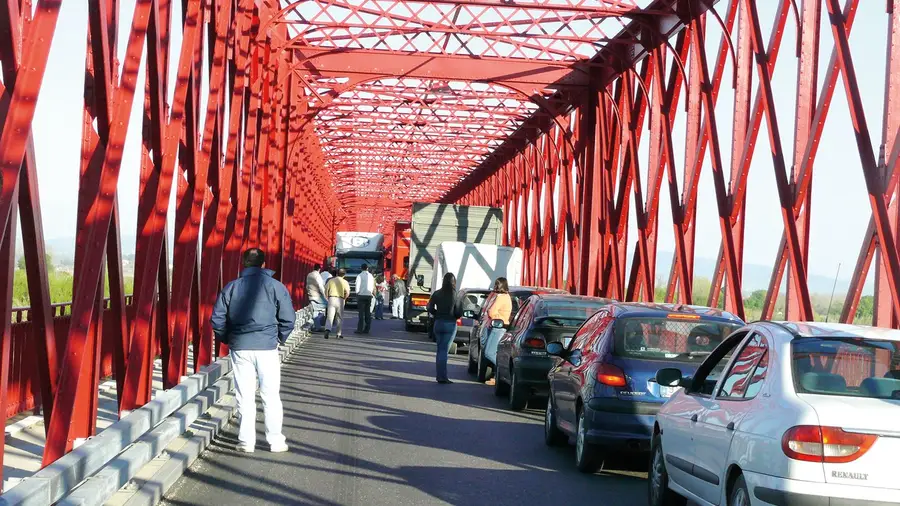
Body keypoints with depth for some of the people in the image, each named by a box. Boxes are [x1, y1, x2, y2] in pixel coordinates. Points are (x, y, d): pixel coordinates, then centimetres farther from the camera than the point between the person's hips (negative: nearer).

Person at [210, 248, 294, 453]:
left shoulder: (231, 287, 3)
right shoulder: (275, 286, -1)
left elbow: (217, 320, 2)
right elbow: (288, 319, -1)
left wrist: (228, 340, 15)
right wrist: (279, 338, 14)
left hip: (239, 349, 1)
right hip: (267, 348, -1)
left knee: (245, 396, 7)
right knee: (271, 396, 7)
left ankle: (246, 441, 8)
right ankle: (275, 440, 10)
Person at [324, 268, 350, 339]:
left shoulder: (331, 280, 7)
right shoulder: (345, 282, 3)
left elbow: (326, 290, 3)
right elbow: (347, 293, -6)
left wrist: (328, 298, 15)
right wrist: (344, 299, 10)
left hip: (331, 299, 1)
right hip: (340, 300, -1)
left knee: (330, 317, -3)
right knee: (340, 318, 10)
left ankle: (327, 329, -27)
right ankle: (340, 334, 12)